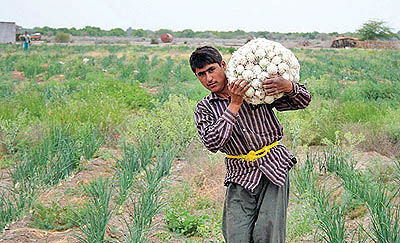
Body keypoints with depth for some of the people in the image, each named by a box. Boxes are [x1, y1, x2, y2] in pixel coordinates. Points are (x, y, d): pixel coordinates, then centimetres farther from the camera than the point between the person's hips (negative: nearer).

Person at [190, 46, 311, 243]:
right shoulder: (204, 109, 4)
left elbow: (303, 101, 3)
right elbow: (212, 142, -15)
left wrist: (287, 86, -21)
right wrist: (235, 105, -19)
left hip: (273, 170, -1)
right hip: (240, 178, 1)